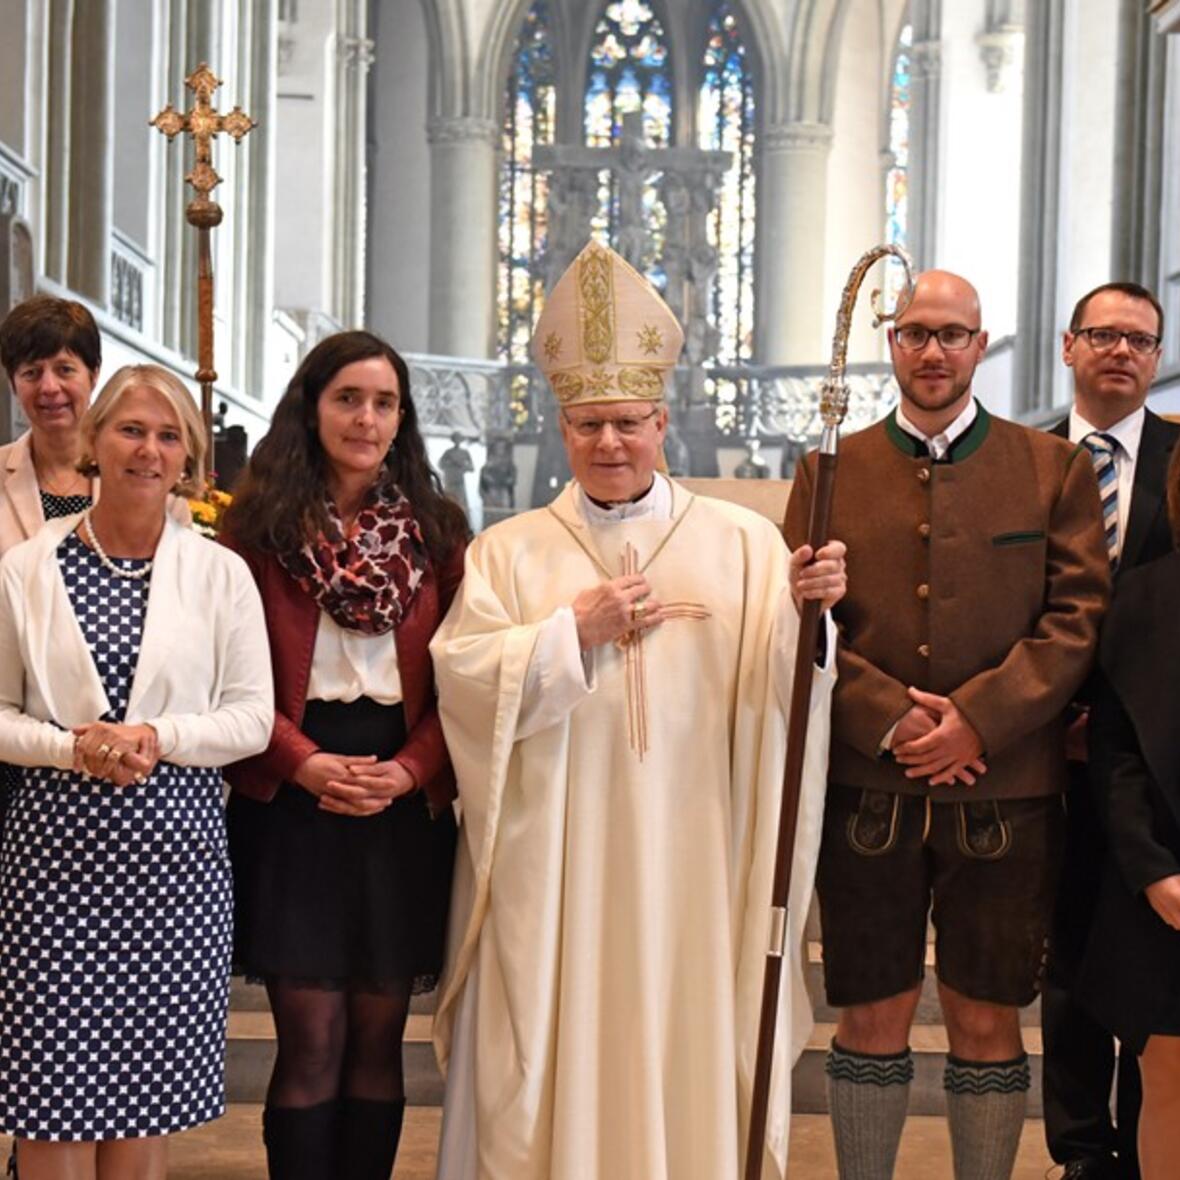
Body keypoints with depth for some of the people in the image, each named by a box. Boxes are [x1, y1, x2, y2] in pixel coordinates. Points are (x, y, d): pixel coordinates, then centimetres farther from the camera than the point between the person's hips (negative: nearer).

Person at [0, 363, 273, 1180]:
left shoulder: (220, 572, 4)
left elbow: (253, 717, 2)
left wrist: (158, 737, -13)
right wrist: (73, 747, -13)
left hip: (176, 845, 1)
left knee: (147, 1086, 7)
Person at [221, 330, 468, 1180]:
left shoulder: (437, 532, 9)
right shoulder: (262, 525, 3)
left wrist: (410, 770, -11)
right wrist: (306, 762, -16)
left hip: (405, 806, 2)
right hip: (291, 802, -2)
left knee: (377, 1039, 6)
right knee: (312, 1040, -2)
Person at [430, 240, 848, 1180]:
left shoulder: (742, 545, 5)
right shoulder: (510, 552, 8)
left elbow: (779, 688, -6)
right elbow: (461, 677, -3)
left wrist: (810, 614, -25)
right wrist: (575, 631, -11)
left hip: (689, 862, 0)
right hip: (553, 867, 1)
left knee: (685, 1051, 3)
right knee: (555, 1058, 4)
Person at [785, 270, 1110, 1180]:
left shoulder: (1052, 467, 7)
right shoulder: (833, 470, 9)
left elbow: (1078, 616, -1)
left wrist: (978, 719, -12)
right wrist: (888, 720, -11)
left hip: (1005, 793, 0)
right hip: (866, 790, 1)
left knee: (988, 1021, 7)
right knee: (873, 1019, 7)